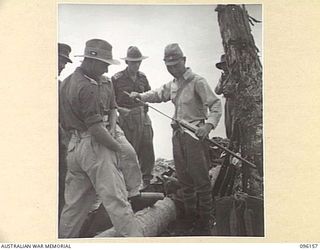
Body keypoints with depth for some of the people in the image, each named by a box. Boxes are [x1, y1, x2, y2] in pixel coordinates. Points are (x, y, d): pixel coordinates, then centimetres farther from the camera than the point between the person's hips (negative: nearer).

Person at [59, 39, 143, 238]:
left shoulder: (67, 82, 14)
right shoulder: (87, 87, -16)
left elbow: (64, 122, 19)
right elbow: (95, 128, -20)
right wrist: (117, 146, -9)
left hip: (74, 145, 9)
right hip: (94, 146, -9)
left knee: (75, 202, 17)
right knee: (116, 199, -7)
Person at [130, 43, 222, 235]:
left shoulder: (197, 81, -12)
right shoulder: (173, 84, 13)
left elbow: (215, 104, -18)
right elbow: (158, 94, 28)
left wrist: (209, 124, -34)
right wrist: (140, 96, 11)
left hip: (195, 133, -8)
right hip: (178, 133, 8)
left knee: (200, 179, -4)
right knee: (184, 178, 15)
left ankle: (205, 224, 7)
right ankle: (191, 220, 30)